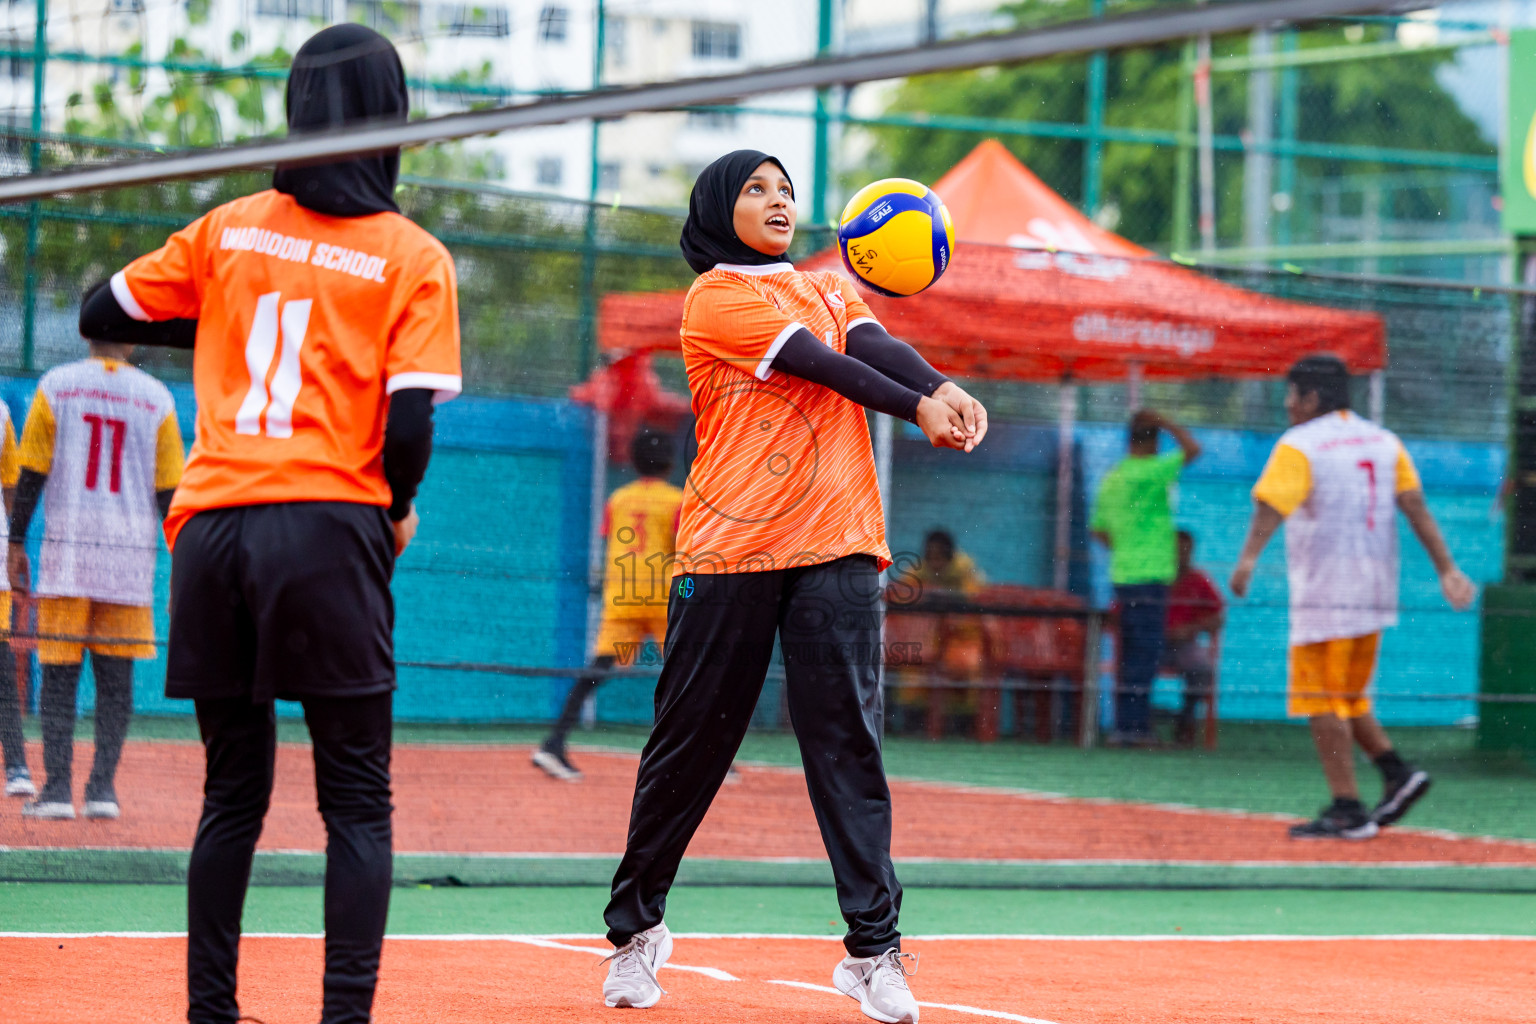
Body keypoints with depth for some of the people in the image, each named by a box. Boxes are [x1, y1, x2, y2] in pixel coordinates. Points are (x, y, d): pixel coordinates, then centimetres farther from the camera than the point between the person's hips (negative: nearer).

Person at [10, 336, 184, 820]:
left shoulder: (56, 385, 2)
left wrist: (16, 543, 5)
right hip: (131, 554, 1)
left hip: (67, 546, -1)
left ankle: (57, 787, -5)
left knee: (59, 672, 2)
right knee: (115, 675, 6)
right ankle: (103, 789, 1)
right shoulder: (155, 397, 3)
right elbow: (169, 491, 3)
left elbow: (31, 474, -1)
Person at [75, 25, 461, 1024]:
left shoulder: (230, 229, 9)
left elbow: (103, 313, 18)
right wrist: (400, 509, 10)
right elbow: (410, 427, -9)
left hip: (210, 528, 4)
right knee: (357, 800, 2)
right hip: (328, 523, -4)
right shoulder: (413, 258, -1)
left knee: (232, 793, 13)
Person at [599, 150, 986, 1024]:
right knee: (689, 744, 3)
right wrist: (917, 406, -18)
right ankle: (635, 928, 19)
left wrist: (945, 388, -21)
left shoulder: (831, 289, 20)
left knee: (847, 739, -5)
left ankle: (874, 950, -7)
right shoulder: (717, 296, 2)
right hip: (729, 550, -3)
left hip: (836, 551, 4)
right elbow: (819, 362, -10)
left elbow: (876, 347, -1)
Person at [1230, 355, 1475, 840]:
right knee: (1346, 698, 20)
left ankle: (1347, 809, -6)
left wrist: (1249, 558, -36)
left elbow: (1271, 505, -24)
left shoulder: (1298, 446, -8)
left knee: (1322, 701, -2)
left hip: (1325, 595, -7)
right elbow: (1415, 506, 2)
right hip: (1376, 594, 7)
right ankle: (1397, 773, 6)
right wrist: (1446, 569, -3)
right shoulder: (1384, 442, 12)